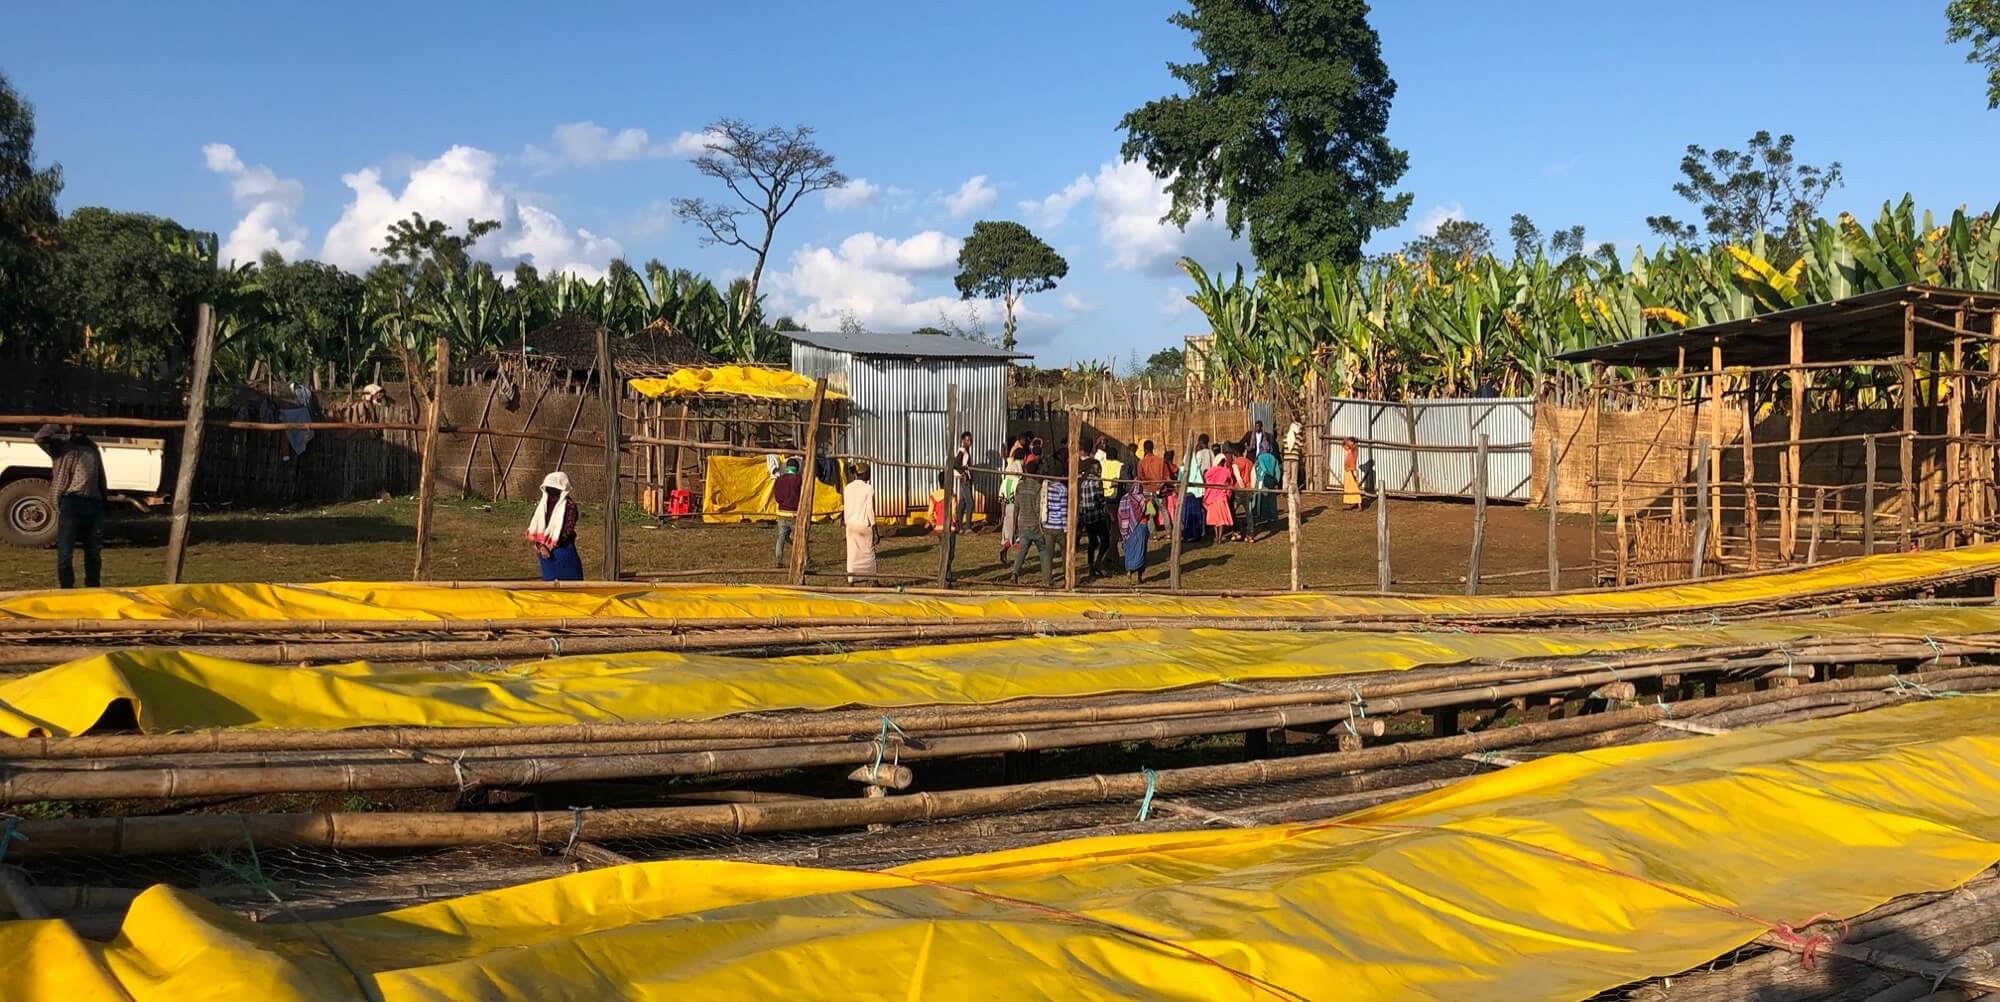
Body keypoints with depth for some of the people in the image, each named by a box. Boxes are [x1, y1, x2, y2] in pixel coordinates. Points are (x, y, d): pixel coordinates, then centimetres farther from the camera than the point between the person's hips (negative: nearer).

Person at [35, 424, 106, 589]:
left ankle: (93, 589, 23)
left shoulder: (92, 448, 23)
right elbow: (40, 437, -10)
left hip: (94, 504, 5)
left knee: (94, 552, 12)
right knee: (65, 552, -3)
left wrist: (103, 503, 18)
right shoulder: (61, 446, 9)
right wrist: (59, 427, -5)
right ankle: (66, 590, 3)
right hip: (70, 503, -5)